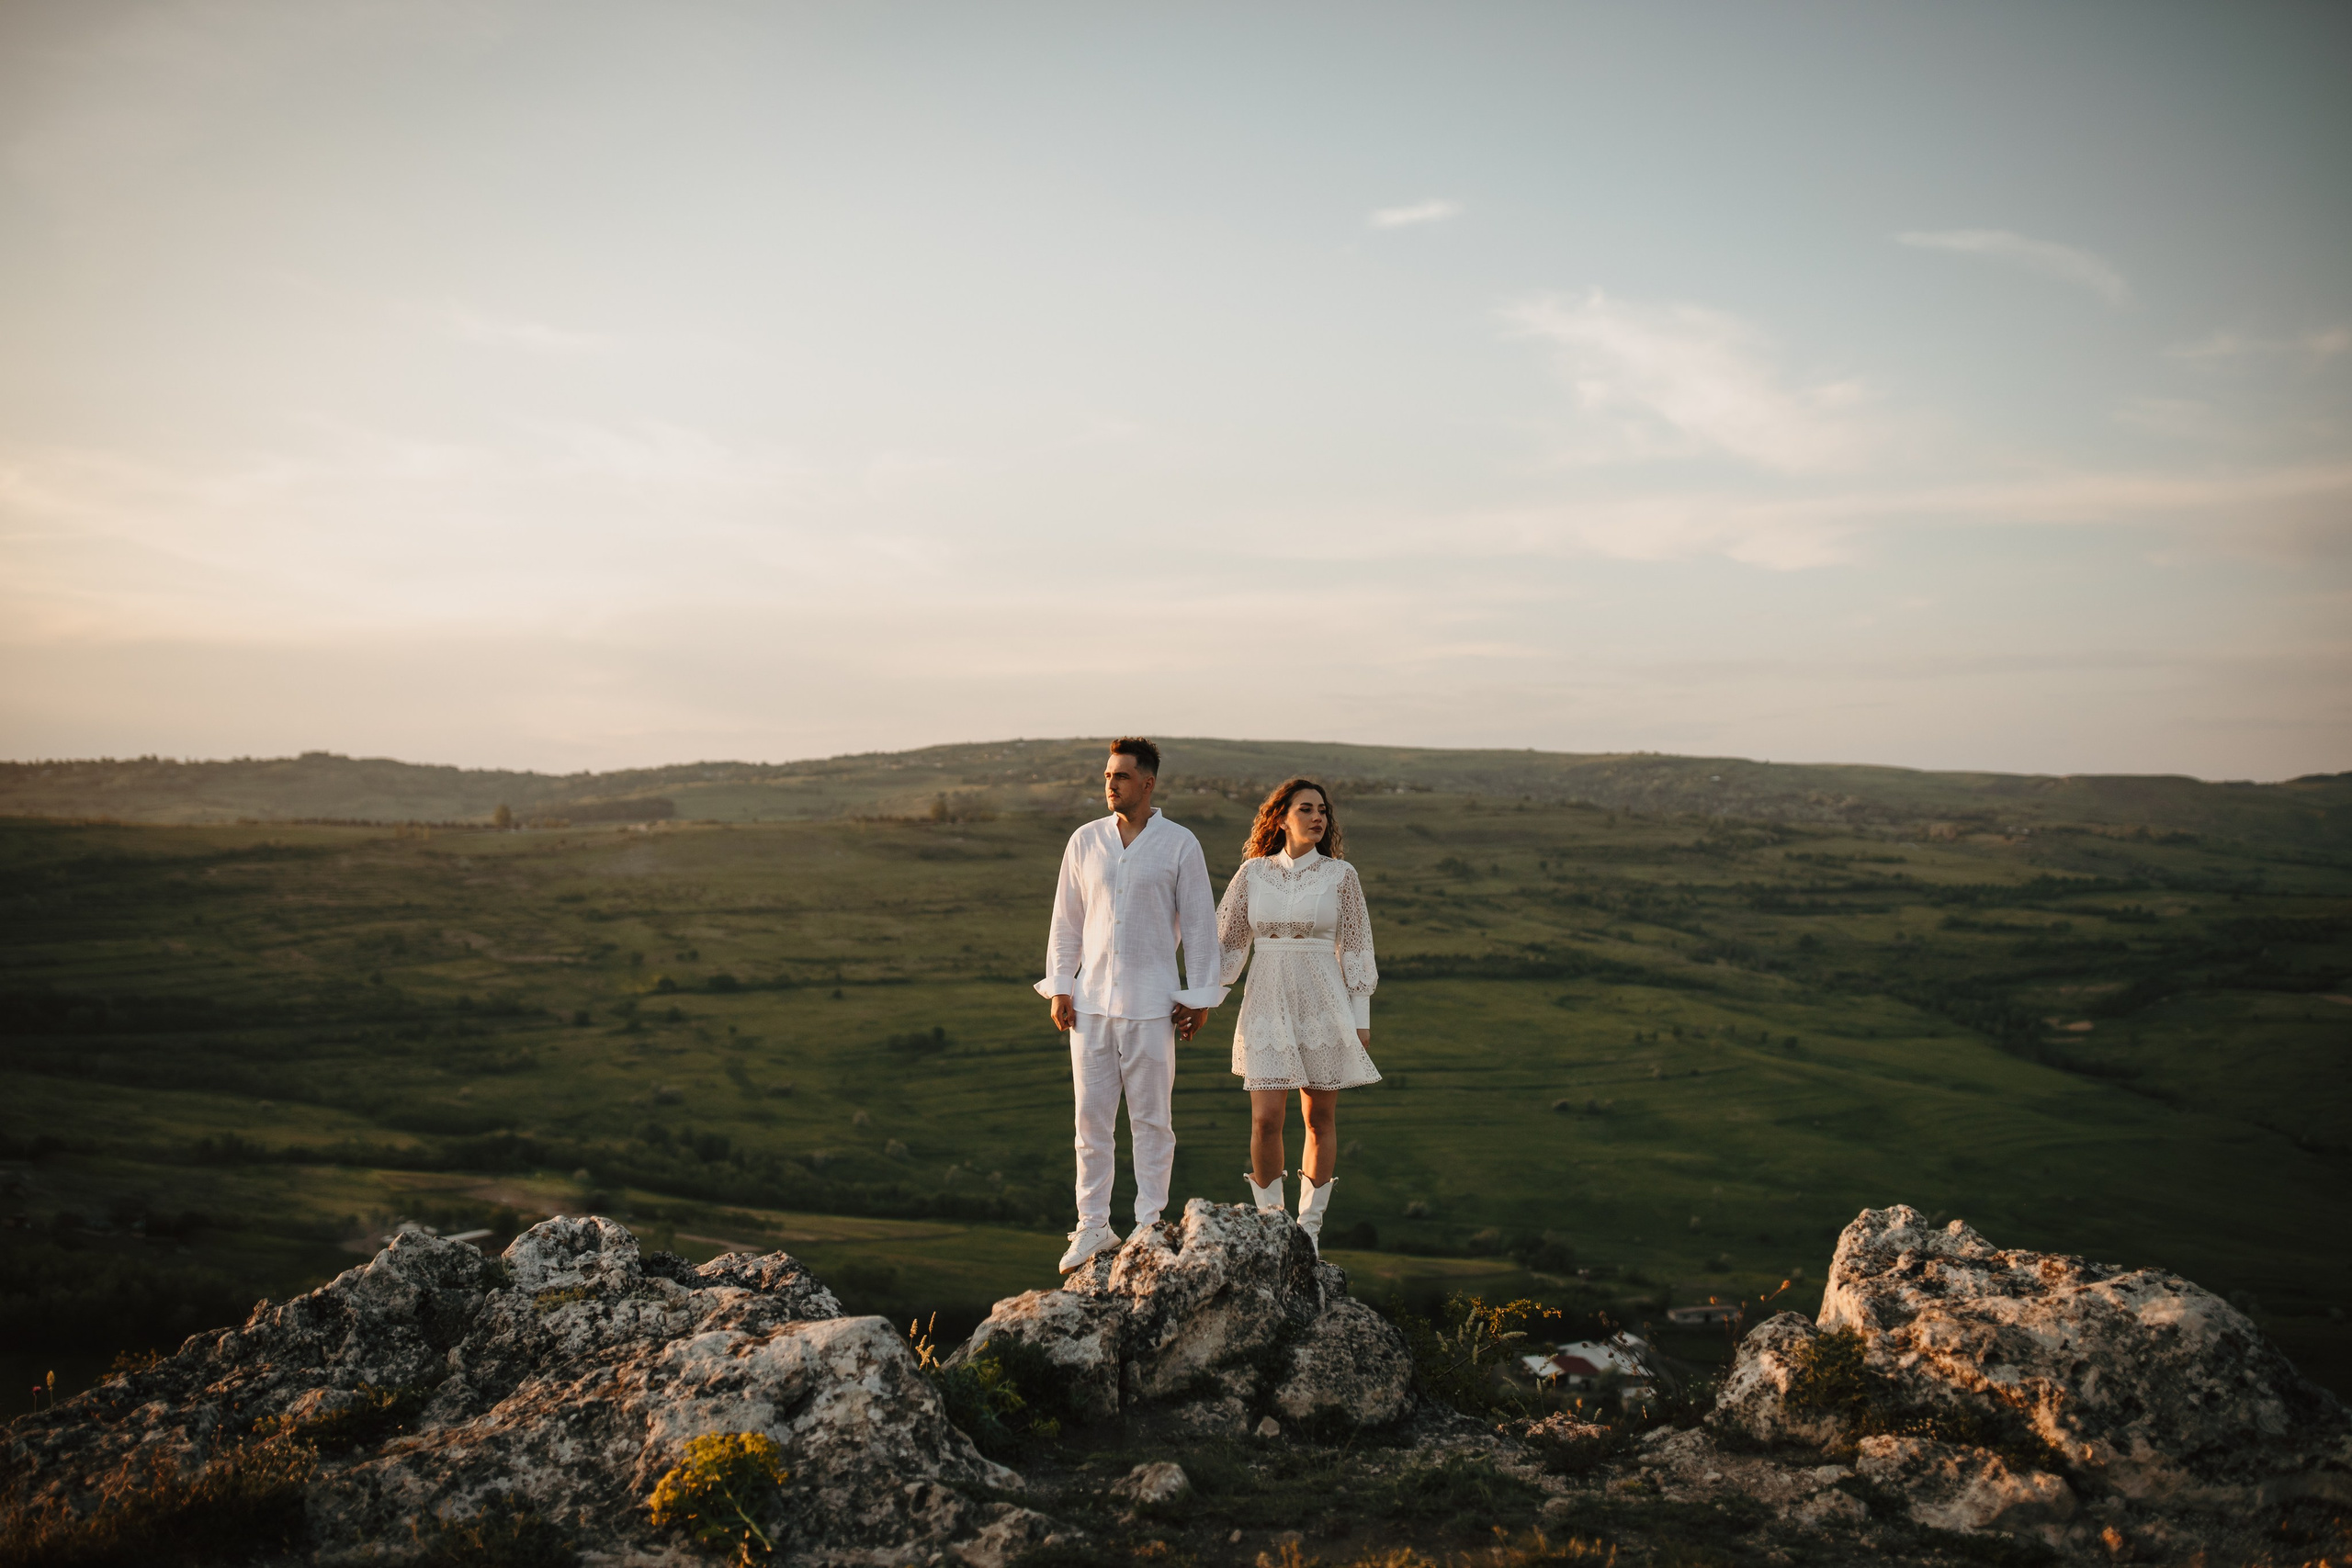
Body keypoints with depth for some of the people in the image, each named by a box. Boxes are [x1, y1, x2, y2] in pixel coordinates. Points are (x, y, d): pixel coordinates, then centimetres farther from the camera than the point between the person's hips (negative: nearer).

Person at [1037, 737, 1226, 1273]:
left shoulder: (1180, 845, -2)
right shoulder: (1085, 841, 7)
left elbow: (1200, 923, 1)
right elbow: (1066, 921, 11)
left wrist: (1199, 998, -2)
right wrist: (1059, 988, 4)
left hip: (1150, 1004, -3)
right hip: (1091, 999, 3)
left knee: (1150, 1118, 3)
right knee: (1091, 1116, 4)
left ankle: (1149, 1225, 14)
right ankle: (1093, 1226, 13)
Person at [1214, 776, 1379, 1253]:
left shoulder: (1340, 875, -1)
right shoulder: (1253, 873, 3)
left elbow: (1356, 948, 2)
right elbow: (1227, 942, 7)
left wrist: (1362, 1021, 0)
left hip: (1323, 1005, 0)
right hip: (1267, 1005, 0)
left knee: (1320, 1120, 6)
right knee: (1266, 1119, -7)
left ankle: (1310, 1227, 19)